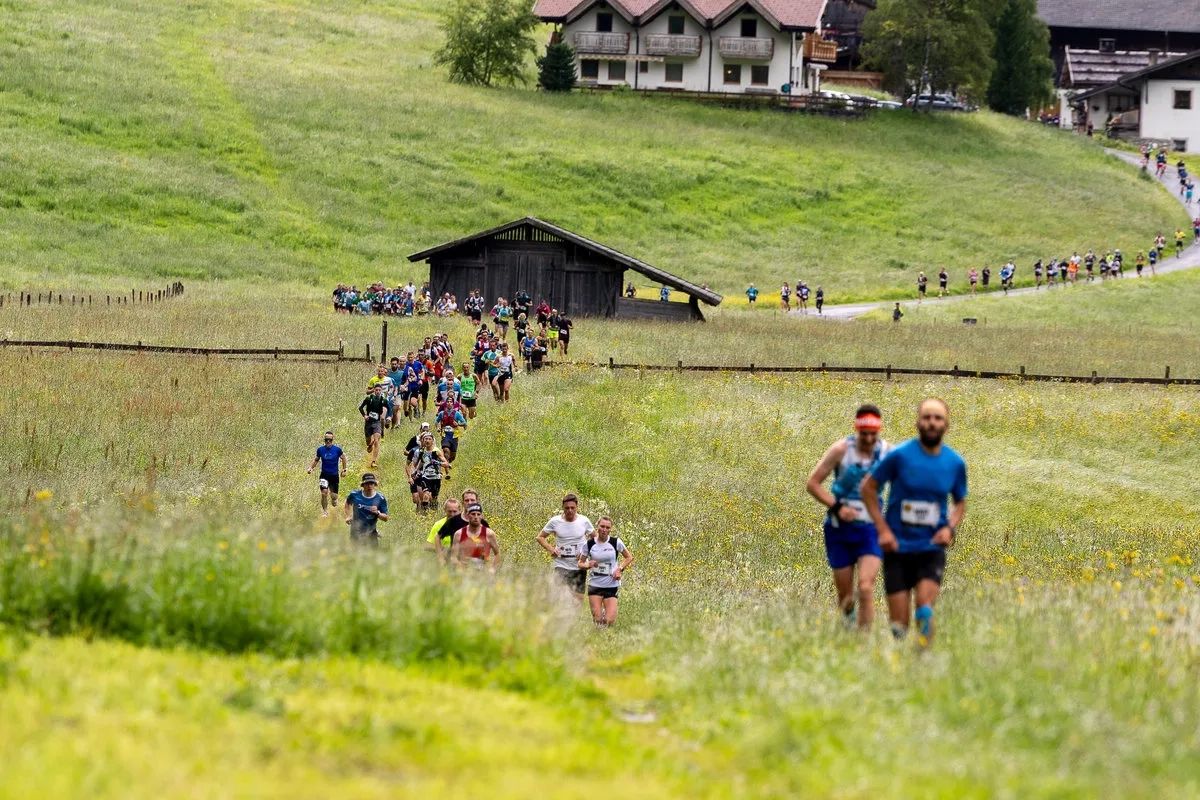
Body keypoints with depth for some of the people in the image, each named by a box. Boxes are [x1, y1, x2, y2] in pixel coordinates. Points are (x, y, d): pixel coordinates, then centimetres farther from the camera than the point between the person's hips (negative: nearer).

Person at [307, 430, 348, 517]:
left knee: (334, 496, 1)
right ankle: (325, 511, -1)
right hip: (324, 475, 0)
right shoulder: (320, 449, -3)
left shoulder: (337, 449, -7)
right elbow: (316, 460, 11)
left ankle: (335, 500, 40)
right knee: (324, 492, -18)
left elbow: (343, 458, 9)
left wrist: (344, 470, 7)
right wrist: (310, 467, -3)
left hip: (334, 475, 0)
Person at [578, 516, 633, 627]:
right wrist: (588, 565, -16)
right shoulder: (589, 544, -3)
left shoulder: (616, 542, -4)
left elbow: (629, 557, 10)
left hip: (612, 585, 0)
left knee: (609, 622, -8)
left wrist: (620, 569, -7)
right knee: (597, 621, -6)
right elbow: (580, 563, 6)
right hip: (595, 585, 0)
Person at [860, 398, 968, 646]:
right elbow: (868, 487, 1)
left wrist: (950, 528, -3)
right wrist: (883, 530, -7)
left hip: (931, 548, 1)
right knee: (899, 623, -2)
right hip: (898, 547, -1)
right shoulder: (900, 456, -8)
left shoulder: (955, 463, 1)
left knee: (925, 611, -20)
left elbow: (960, 502, 18)